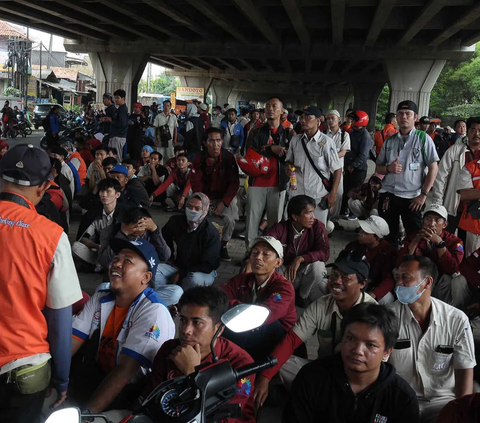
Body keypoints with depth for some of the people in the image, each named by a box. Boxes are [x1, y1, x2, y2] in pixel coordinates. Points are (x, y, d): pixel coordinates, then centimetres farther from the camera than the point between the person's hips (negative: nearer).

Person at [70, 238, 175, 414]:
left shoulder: (154, 313, -20)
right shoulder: (100, 299, 2)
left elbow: (125, 370, -25)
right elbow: (71, 342, -4)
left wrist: (87, 412, -30)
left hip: (130, 394, -6)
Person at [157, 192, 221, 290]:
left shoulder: (211, 233, -22)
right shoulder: (176, 221, -7)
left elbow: (207, 265, -21)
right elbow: (165, 237, 19)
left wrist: (182, 274, -23)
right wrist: (170, 257, 14)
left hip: (204, 271, -4)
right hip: (178, 266, 5)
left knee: (194, 280, -40)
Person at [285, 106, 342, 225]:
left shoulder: (326, 142, -9)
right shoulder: (295, 140, 4)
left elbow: (337, 169, -5)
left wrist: (333, 193, -9)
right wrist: (289, 168, -4)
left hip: (319, 196, -4)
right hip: (297, 194, 4)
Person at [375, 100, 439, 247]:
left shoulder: (423, 138, -1)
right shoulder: (389, 141, 10)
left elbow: (433, 168, -4)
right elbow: (378, 168, 16)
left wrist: (423, 194, -11)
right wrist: (388, 168, -8)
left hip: (412, 198, -4)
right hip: (387, 196, 4)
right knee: (387, 236, 11)